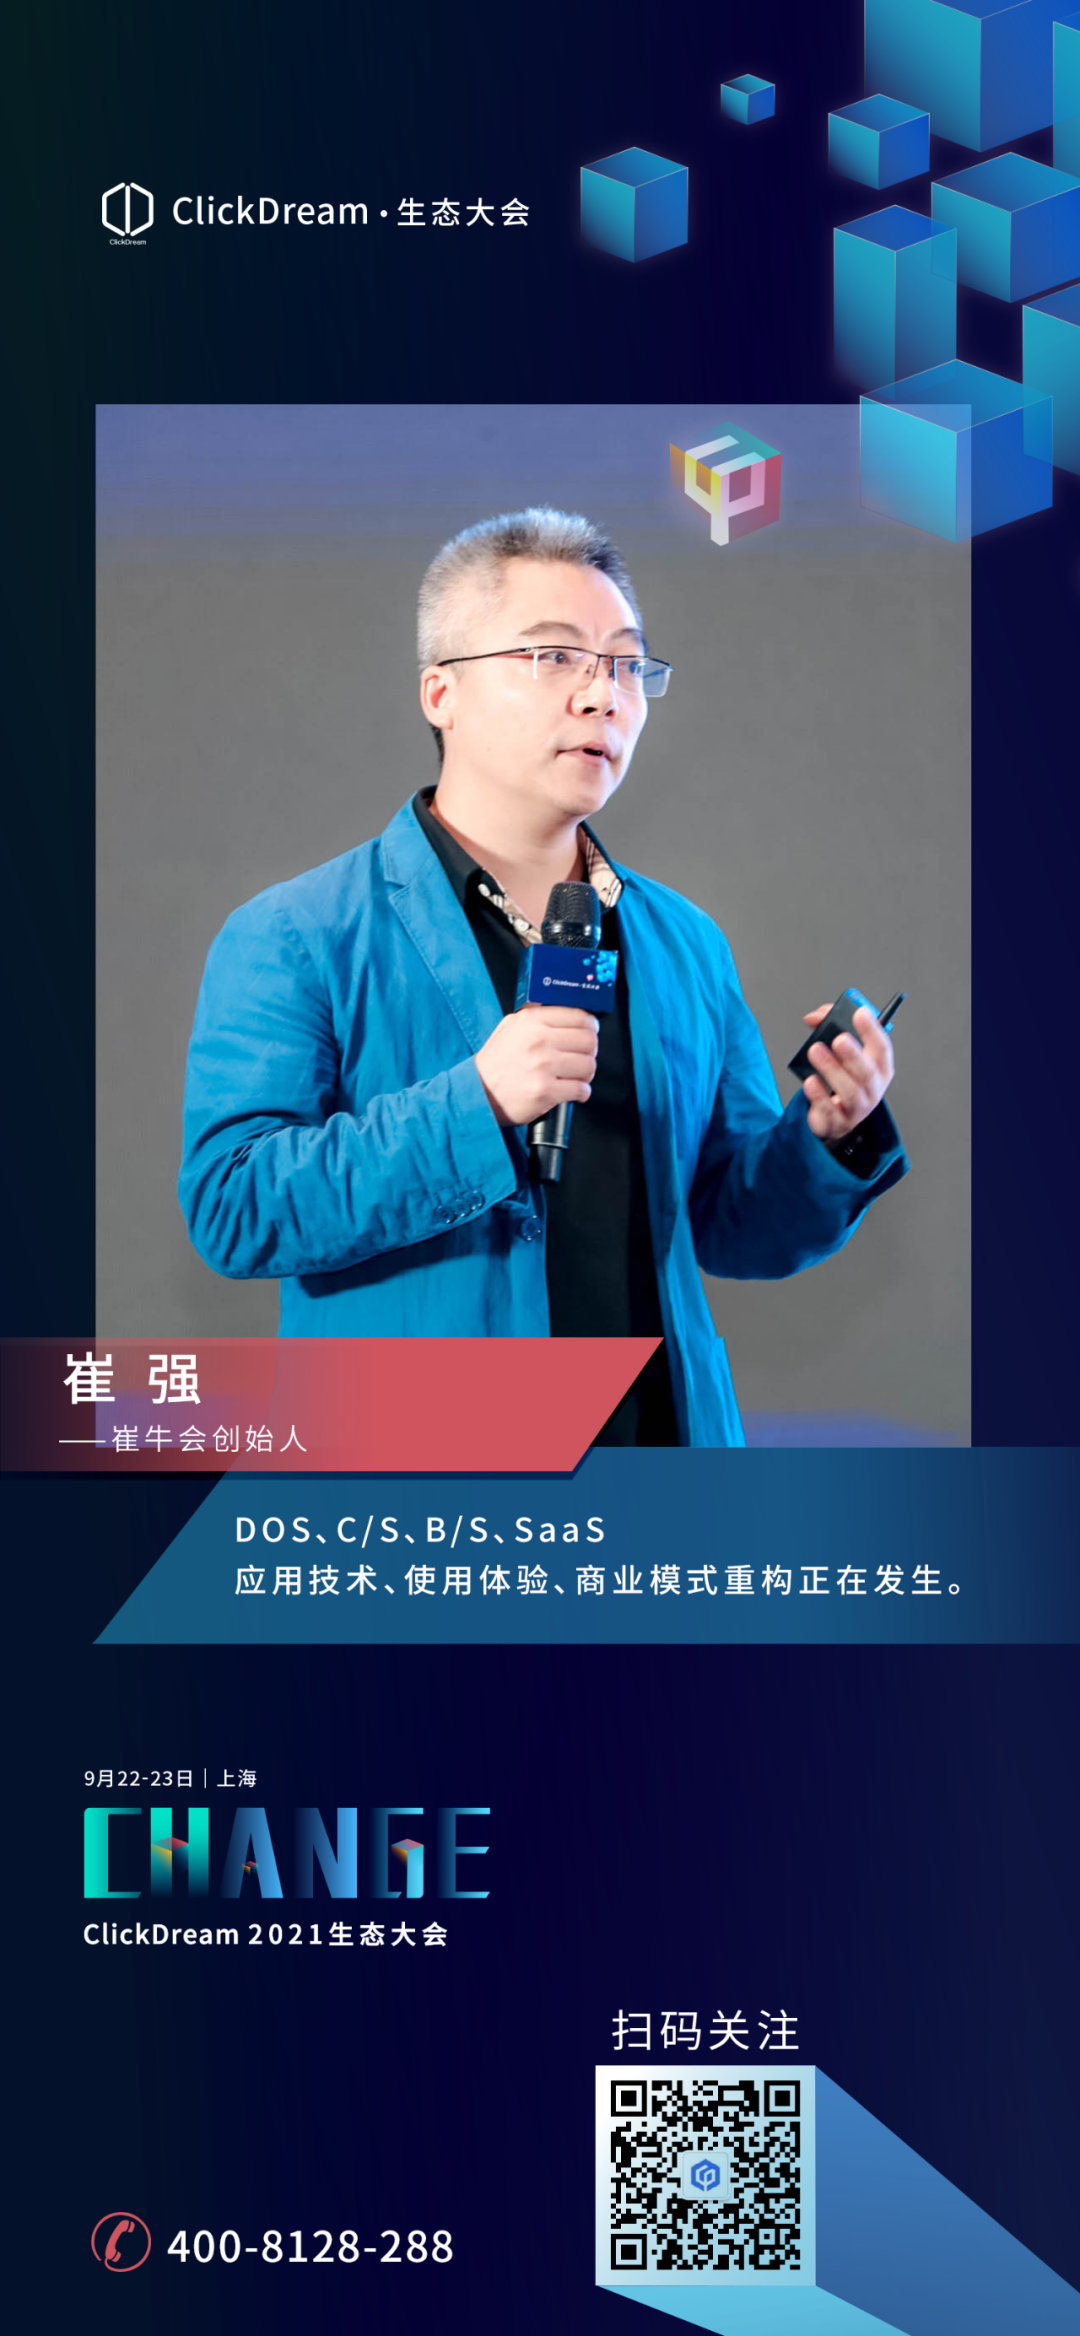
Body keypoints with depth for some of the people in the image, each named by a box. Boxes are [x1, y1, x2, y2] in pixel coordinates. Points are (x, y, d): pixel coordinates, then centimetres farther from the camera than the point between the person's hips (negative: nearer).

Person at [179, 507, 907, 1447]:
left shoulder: (687, 944, 8)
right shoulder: (293, 942, -6)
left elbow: (733, 1227, 11)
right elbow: (230, 1209, -16)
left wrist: (823, 1137, -9)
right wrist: (475, 1103, -24)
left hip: (660, 1430, 4)